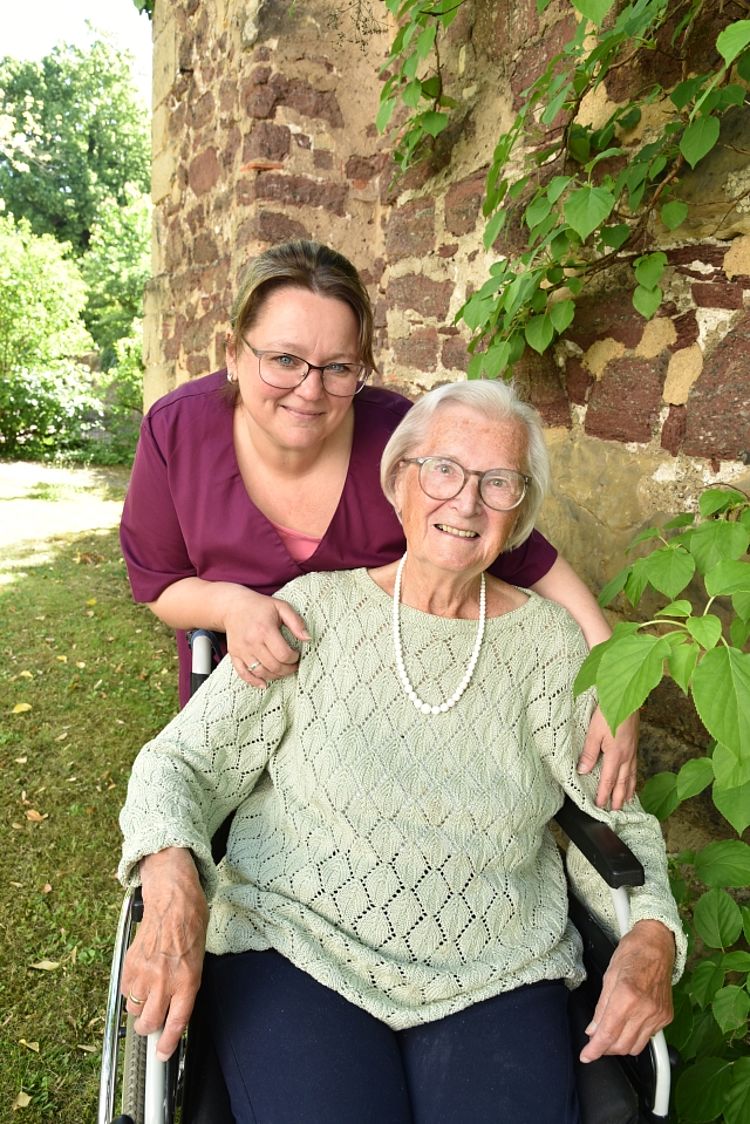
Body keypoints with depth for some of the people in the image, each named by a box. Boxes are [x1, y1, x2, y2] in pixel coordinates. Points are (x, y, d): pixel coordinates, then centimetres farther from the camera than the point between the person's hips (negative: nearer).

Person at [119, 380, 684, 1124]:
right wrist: (172, 886, -22)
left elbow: (618, 816, 7)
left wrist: (652, 936, -11)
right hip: (296, 945, -1)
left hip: (495, 972, 2)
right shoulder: (315, 608, -6)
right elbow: (182, 760, -3)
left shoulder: (550, 639, -1)